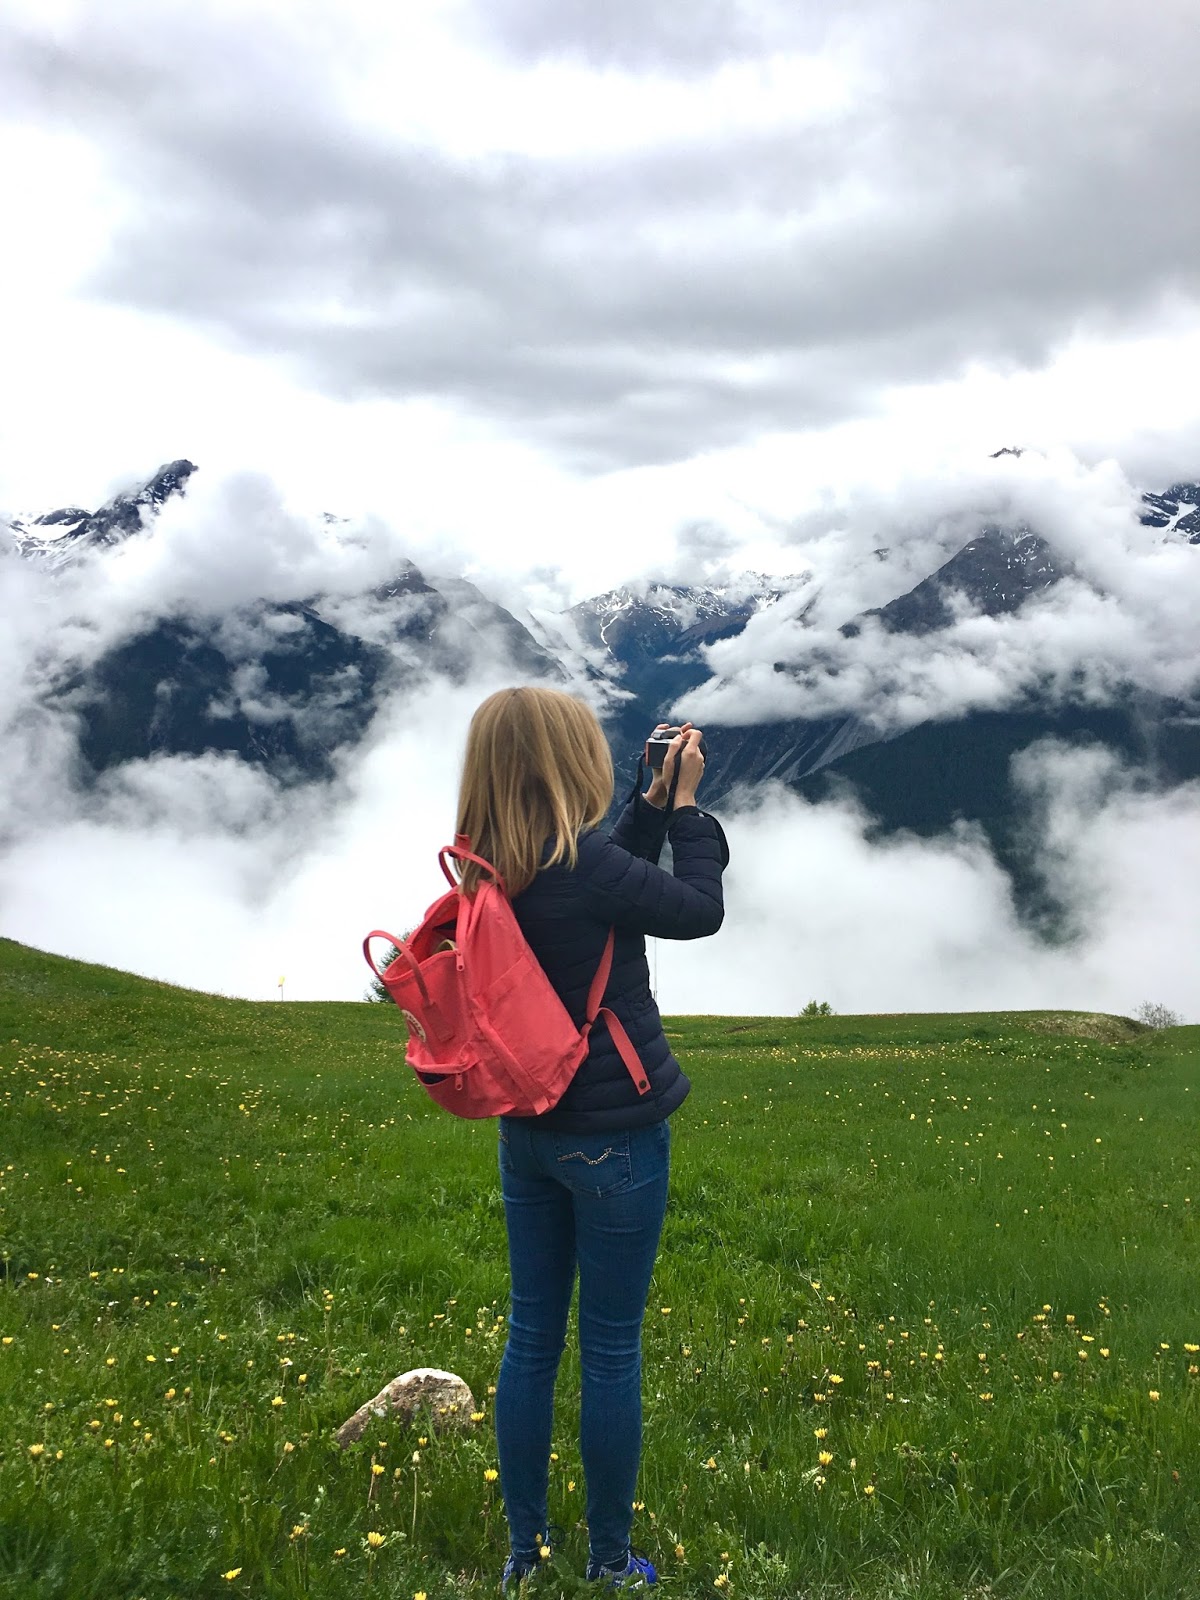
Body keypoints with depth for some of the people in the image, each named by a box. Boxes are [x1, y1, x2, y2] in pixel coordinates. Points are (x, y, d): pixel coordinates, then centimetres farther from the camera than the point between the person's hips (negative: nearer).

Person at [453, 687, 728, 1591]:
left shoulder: (490, 873, 0)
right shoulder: (581, 867, -23)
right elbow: (699, 910, -9)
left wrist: (656, 801, 7)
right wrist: (686, 803, -1)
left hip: (527, 1133, 7)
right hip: (614, 1137, -7)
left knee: (531, 1338, 16)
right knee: (612, 1349, 8)